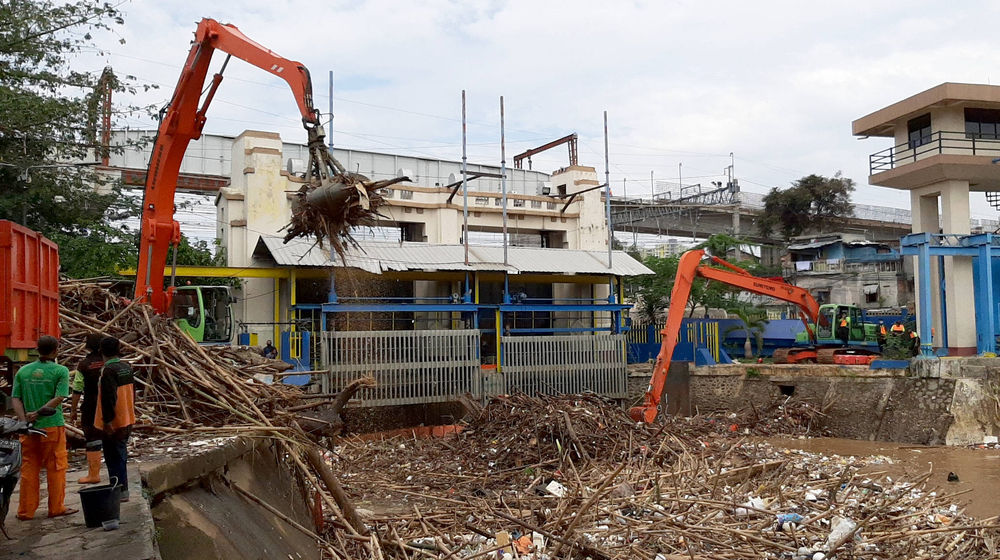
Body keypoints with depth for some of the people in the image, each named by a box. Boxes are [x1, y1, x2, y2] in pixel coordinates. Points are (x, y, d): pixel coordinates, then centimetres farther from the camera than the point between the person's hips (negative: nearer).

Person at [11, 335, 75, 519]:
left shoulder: (23, 371, 6)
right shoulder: (60, 371, -6)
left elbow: (16, 398, 1)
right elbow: (59, 397, -15)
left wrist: (24, 420, -5)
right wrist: (38, 413, -12)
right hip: (52, 426, -4)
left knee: (28, 469, 11)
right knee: (56, 468, 6)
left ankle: (25, 511, 17)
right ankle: (56, 508, 13)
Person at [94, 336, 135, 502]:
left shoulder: (109, 370, -18)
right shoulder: (127, 367, 7)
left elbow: (109, 397, -23)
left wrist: (107, 420, -18)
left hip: (113, 424, -8)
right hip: (127, 420, 8)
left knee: (114, 457, 0)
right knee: (121, 455, 17)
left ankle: (119, 491, 4)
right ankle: (123, 489, 24)